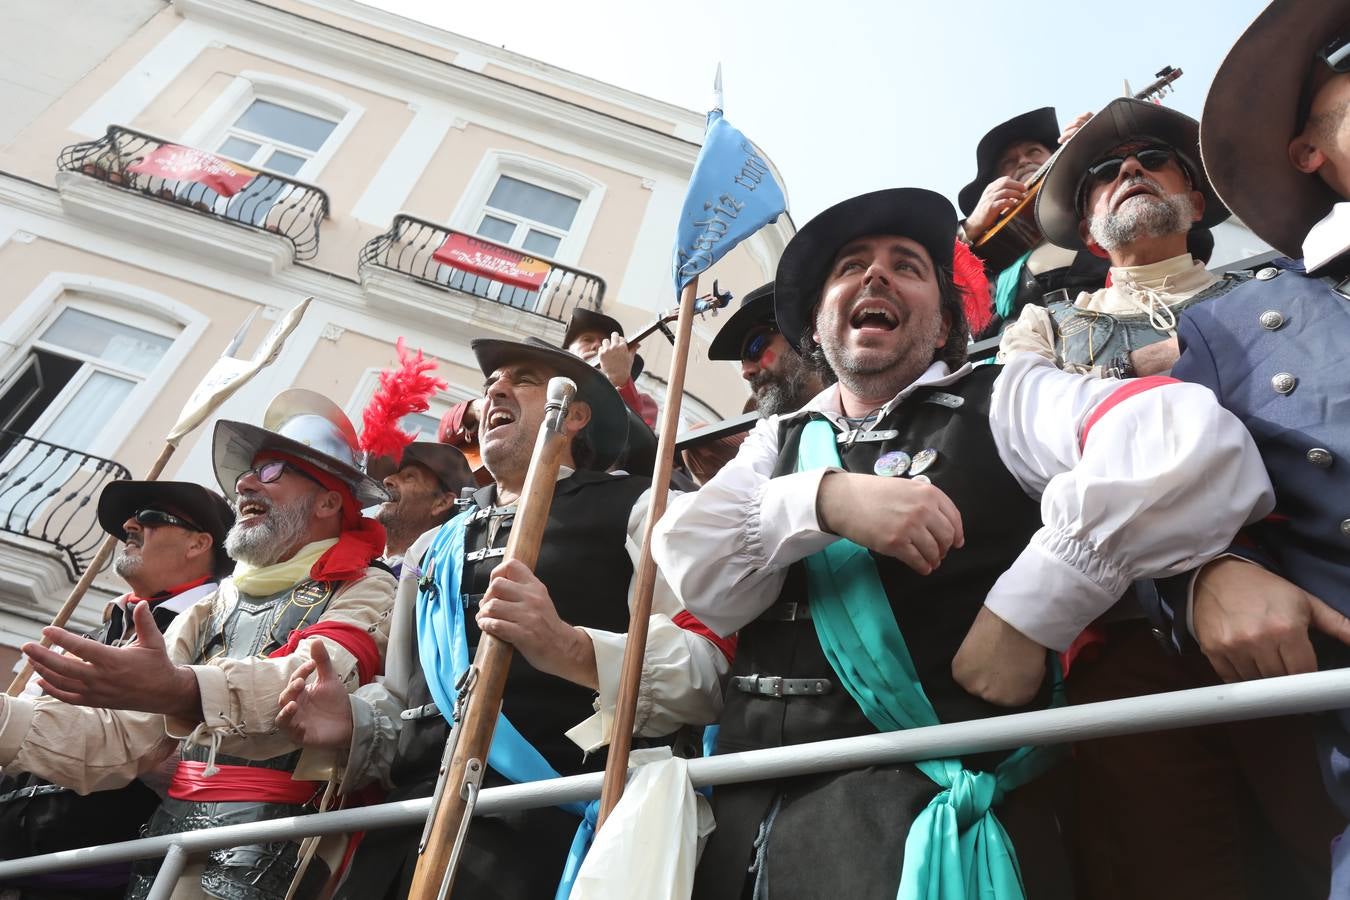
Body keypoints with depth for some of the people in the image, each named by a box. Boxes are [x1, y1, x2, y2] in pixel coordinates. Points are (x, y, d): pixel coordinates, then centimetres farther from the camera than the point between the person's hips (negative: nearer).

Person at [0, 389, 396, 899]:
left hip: (271, 838, -6)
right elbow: (124, 737, 11)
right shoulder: (208, 614, 17)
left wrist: (184, 691, -40)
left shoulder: (365, 591, -5)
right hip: (168, 829, 6)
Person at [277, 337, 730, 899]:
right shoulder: (432, 549, 22)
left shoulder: (636, 509, 2)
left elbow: (707, 671, -10)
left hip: (545, 827, -5)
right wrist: (354, 724, 7)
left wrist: (571, 650, -24)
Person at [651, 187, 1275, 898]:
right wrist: (823, 501, -16)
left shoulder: (1005, 399, 4)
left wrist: (1024, 619, -16)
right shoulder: (777, 441, 15)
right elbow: (694, 569, 0)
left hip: (924, 792, -3)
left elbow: (1198, 442, -13)